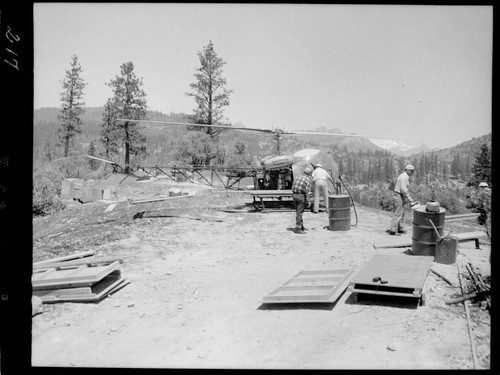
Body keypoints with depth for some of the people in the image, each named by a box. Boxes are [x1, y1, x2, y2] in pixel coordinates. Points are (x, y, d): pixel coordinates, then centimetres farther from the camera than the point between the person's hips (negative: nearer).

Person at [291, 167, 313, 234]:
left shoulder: (298, 178, 15)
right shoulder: (307, 180, -5)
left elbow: (293, 188, 8)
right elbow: (307, 191, -12)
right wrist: (308, 201, -9)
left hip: (294, 195, 7)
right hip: (301, 196, -7)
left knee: (298, 212, 16)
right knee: (300, 213, -3)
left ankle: (301, 226, 27)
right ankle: (298, 229, -1)